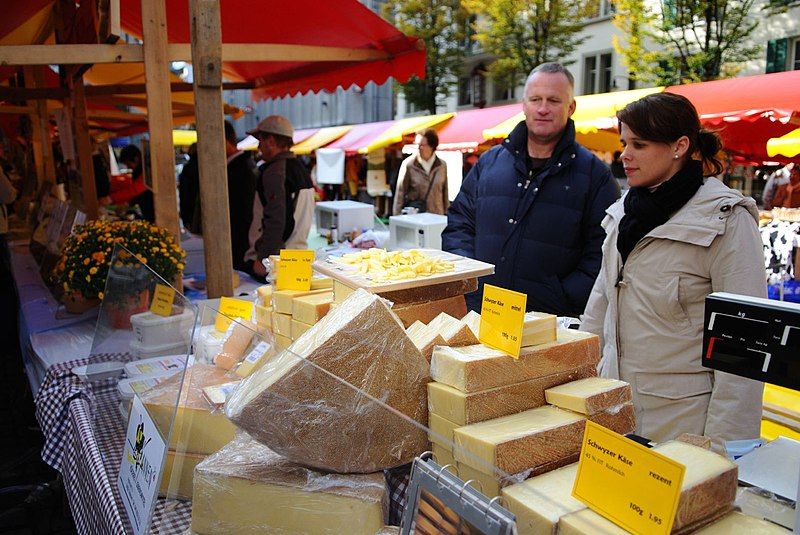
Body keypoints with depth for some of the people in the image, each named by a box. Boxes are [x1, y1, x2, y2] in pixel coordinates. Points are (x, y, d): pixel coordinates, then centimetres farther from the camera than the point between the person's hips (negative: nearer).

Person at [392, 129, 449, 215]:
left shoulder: (442, 165, 5)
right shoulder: (408, 164, -3)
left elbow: (445, 192, 11)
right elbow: (400, 191, -1)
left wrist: (446, 213, 12)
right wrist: (397, 217, -4)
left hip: (436, 215, 2)